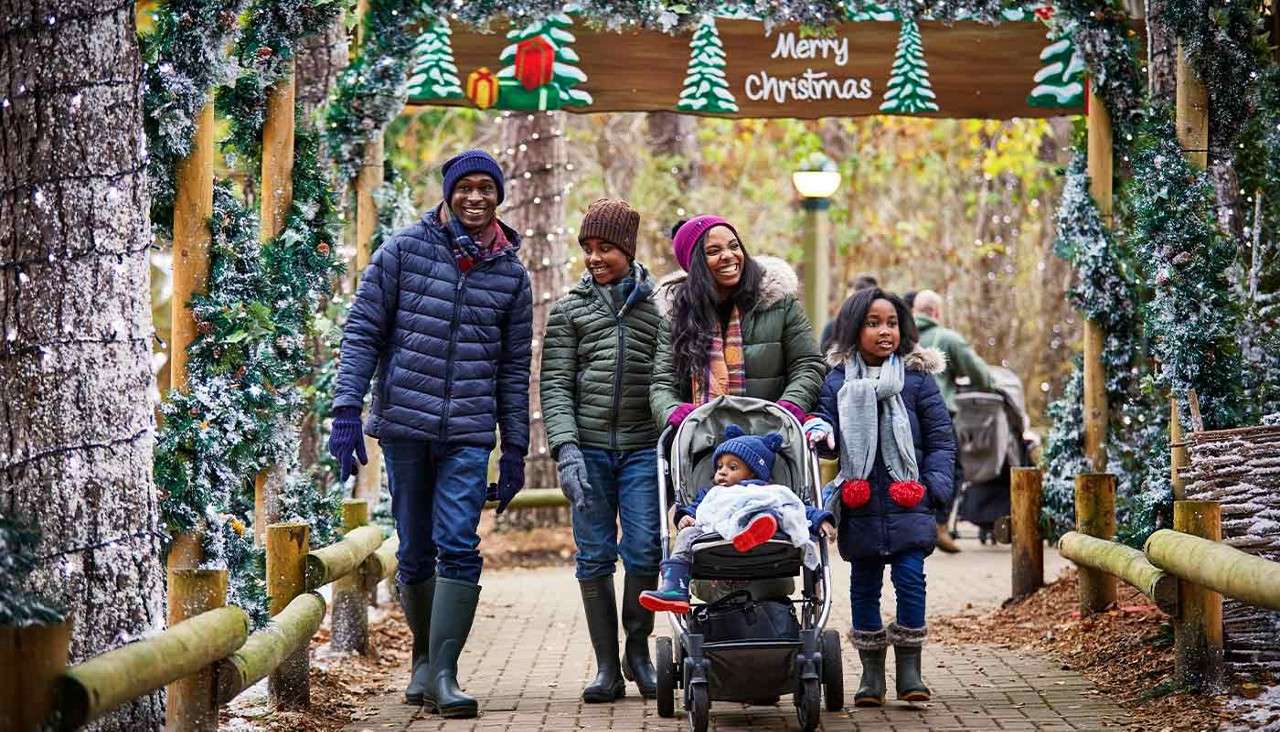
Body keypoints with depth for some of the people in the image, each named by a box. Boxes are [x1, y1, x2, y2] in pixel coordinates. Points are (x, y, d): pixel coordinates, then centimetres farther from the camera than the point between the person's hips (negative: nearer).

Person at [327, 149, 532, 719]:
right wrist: (347, 410, -8)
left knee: (458, 548, -12)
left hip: (469, 435, 1)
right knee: (414, 554, 7)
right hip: (403, 424, 0)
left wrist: (515, 450, 10)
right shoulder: (404, 251, 3)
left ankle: (443, 674, -14)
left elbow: (513, 368, 13)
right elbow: (362, 332, 2)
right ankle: (424, 657, 25)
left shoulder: (511, 274, 10)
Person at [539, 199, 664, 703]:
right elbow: (555, 386, 3)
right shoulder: (570, 309, 10)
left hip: (643, 448, 0)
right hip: (589, 448, 1)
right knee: (594, 558, 0)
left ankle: (638, 651, 14)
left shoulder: (658, 304, 10)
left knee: (644, 553, -8)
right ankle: (607, 667, 7)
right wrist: (566, 449, -10)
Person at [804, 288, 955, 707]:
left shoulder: (917, 378, 4)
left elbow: (941, 437, 5)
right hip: (860, 505, 2)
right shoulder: (838, 382, 7)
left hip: (908, 504, -1)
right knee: (864, 585, 7)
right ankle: (871, 672, 16)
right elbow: (832, 441, 8)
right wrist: (819, 432, -15)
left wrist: (935, 486, -4)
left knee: (910, 578, -9)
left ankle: (909, 670, 1)